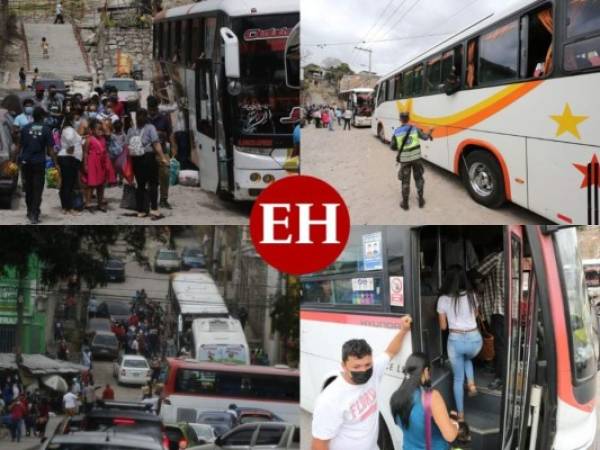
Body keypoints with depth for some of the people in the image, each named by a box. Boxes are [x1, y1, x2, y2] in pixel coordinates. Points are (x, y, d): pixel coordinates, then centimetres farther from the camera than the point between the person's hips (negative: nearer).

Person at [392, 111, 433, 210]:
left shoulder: (397, 132, -8)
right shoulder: (414, 129, -6)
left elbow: (392, 145, -1)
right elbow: (425, 137, 4)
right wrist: (429, 133, 26)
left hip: (404, 159, -1)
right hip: (416, 157, 1)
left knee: (405, 181, 9)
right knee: (418, 178, 18)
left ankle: (405, 203, 12)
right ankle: (421, 200, 22)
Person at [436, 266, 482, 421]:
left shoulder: (443, 299, -5)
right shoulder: (471, 295, 0)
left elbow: (443, 326, 3)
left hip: (455, 340, -2)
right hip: (474, 339, 2)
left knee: (458, 378, 15)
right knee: (467, 358, 39)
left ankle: (460, 414, 19)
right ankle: (471, 384, 17)